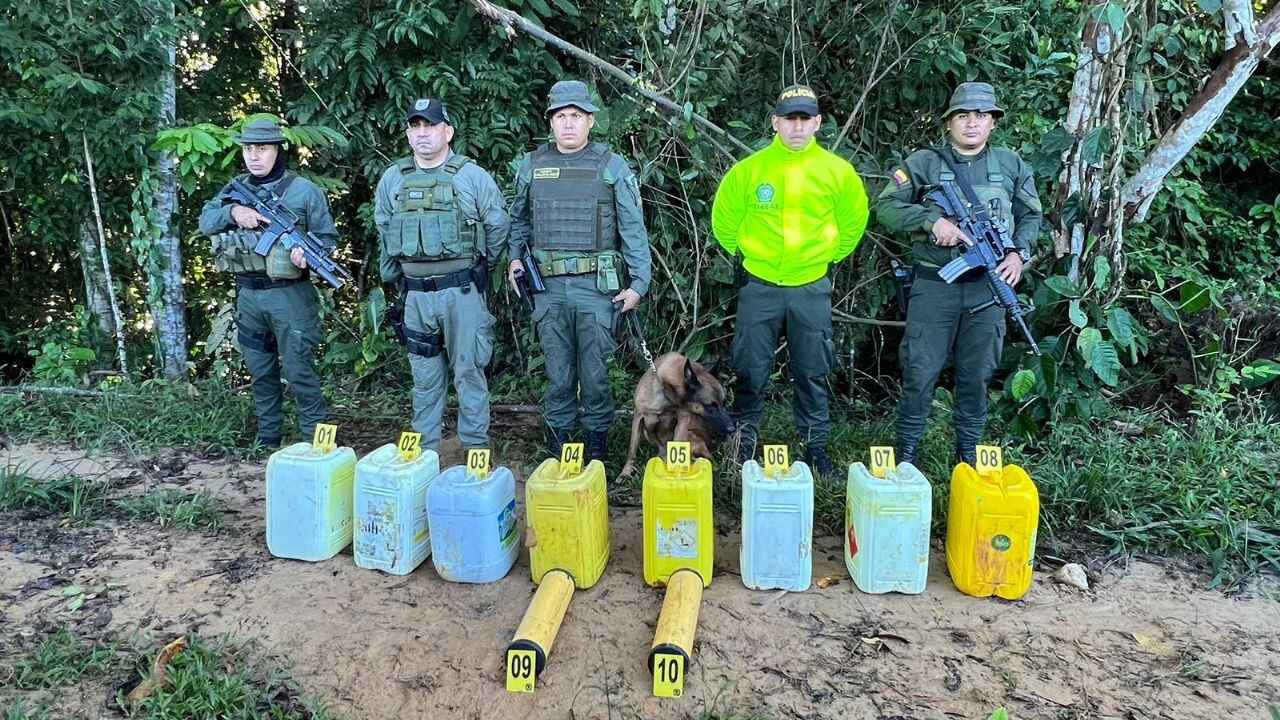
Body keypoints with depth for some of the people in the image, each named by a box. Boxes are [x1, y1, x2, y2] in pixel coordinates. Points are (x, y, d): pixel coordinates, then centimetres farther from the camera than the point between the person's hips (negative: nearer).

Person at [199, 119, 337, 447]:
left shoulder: (304, 190, -5)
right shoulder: (236, 188, 11)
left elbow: (329, 237, -5)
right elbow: (205, 221, 7)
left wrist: (307, 254, -25)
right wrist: (233, 212, -13)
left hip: (289, 294, -5)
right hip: (247, 294, 6)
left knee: (298, 369, -4)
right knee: (260, 371, 14)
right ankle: (267, 438, 27)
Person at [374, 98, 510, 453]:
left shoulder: (472, 176, -2)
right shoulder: (392, 179, 9)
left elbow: (498, 226, 5)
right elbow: (383, 230, 20)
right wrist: (392, 274, 17)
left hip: (462, 291, -3)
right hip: (415, 294, 4)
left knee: (469, 371, 3)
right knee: (424, 376, 11)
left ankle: (475, 447, 15)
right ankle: (424, 450, 22)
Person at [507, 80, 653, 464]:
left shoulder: (612, 166, 0)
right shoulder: (531, 165, 8)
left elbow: (633, 228, 0)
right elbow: (519, 218, 20)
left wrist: (639, 282, -5)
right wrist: (514, 257, 6)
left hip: (597, 287, -2)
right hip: (549, 287, 2)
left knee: (595, 367, 4)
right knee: (557, 367, 9)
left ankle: (597, 436, 19)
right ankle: (557, 432, 23)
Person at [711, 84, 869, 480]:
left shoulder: (838, 171, 0)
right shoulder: (749, 169, -3)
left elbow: (853, 221, 15)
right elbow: (724, 217, 11)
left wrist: (830, 257, 13)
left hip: (811, 287, 1)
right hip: (758, 287, -1)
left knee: (813, 373, 9)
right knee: (750, 370, 4)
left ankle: (816, 446, 22)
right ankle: (744, 444, 17)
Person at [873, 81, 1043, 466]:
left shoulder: (1011, 165, 11)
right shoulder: (923, 163, 2)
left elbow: (1031, 215, 18)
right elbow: (886, 207, -4)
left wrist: (1019, 251, 0)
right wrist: (932, 221, -16)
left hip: (988, 286, 3)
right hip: (934, 286, -2)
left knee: (977, 373, 11)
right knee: (920, 371, 0)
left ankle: (969, 449, 25)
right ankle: (907, 449, 14)